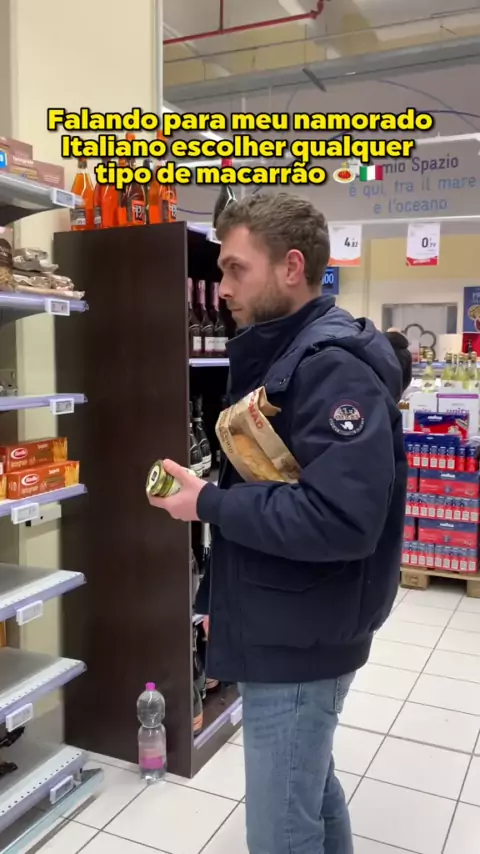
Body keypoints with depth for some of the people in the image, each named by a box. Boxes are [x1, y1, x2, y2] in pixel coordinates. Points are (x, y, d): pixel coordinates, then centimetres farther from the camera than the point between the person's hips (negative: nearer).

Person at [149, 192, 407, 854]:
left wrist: (208, 504, -21)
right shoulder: (277, 357, 10)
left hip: (300, 642, -9)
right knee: (310, 786, 26)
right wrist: (223, 598, 18)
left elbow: (341, 519, -31)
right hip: (280, 630, 9)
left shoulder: (335, 367, -21)